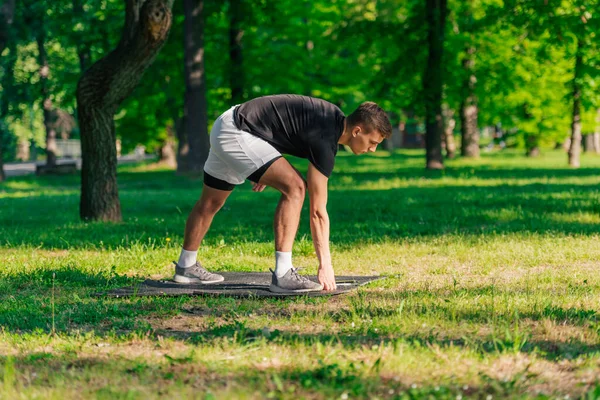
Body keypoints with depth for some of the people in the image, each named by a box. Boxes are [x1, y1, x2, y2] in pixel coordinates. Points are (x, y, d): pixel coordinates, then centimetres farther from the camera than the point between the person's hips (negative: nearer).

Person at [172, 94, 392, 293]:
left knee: (210, 203, 23)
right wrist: (325, 265, -18)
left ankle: (186, 267, 40)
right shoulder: (325, 140, -22)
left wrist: (266, 170, 26)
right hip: (236, 135, -10)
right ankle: (282, 275, -22)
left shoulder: (334, 117, 4)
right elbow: (317, 211, -20)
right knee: (294, 187, -21)